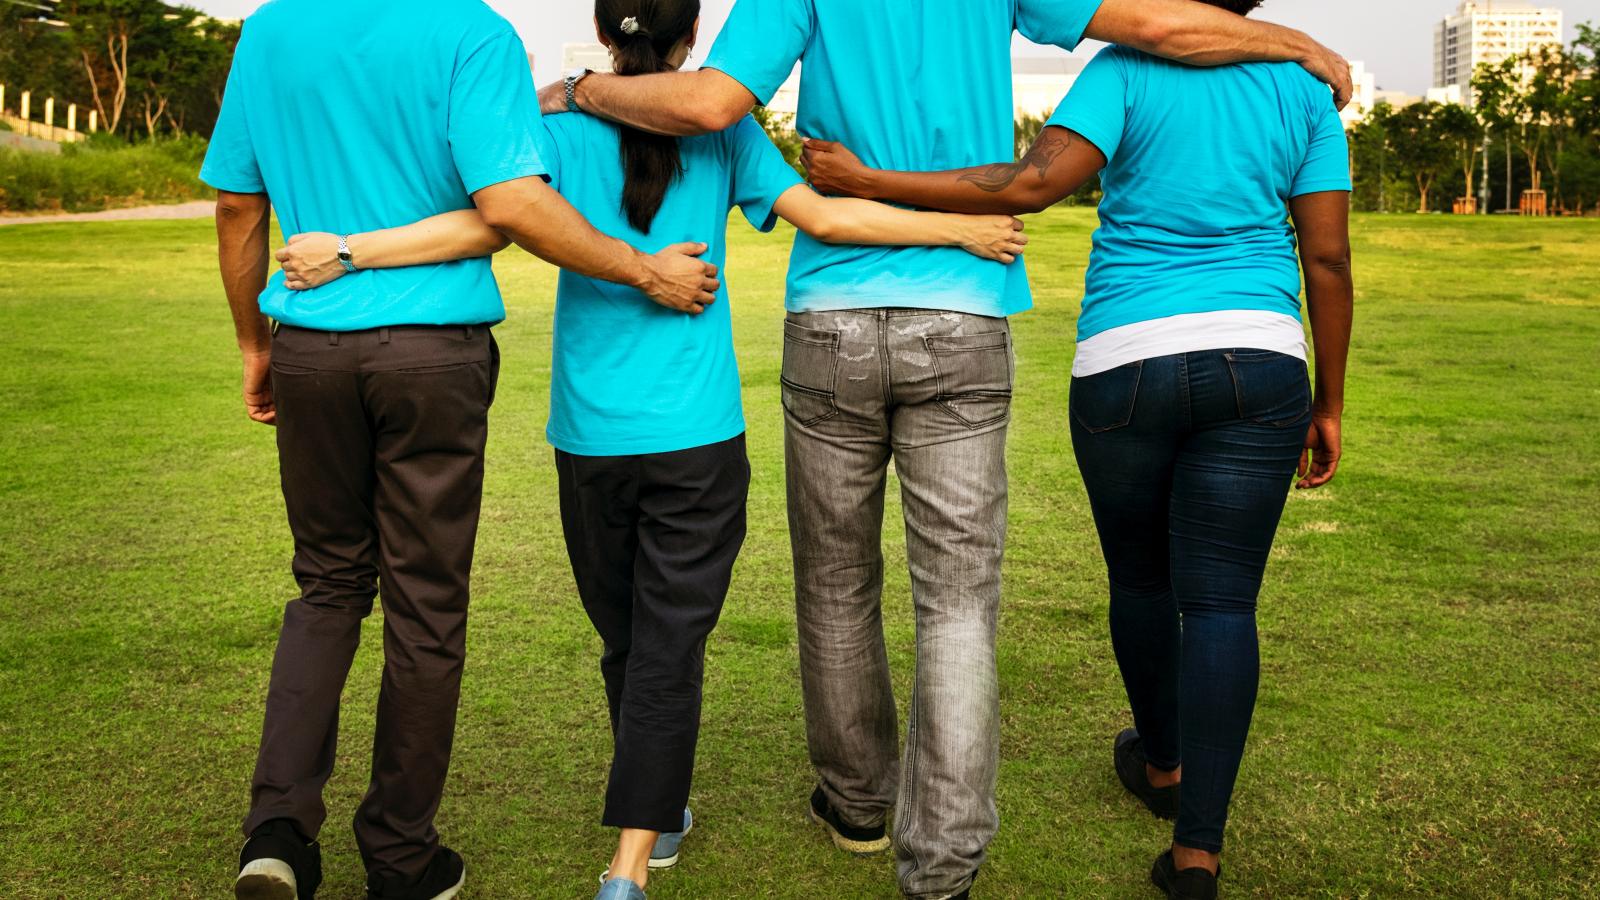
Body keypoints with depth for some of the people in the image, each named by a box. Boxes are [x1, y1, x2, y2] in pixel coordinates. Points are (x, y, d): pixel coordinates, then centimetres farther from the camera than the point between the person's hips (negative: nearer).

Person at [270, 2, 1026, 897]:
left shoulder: (566, 127, 0)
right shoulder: (721, 128, 2)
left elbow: (494, 221, -15)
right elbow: (825, 217, -4)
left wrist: (349, 250, -11)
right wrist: (961, 227, 3)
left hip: (591, 441, 1)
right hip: (697, 438, -1)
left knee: (626, 639, 16)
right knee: (668, 651, 1)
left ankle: (658, 810, 33)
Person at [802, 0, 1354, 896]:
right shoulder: (1304, 87, 6)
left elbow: (1035, 184, -17)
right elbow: (1328, 258, 4)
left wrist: (868, 182, -12)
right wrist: (1328, 404, 12)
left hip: (1126, 368, -1)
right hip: (1256, 366, 2)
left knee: (1140, 573, 20)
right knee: (1222, 604, 1)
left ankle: (1163, 760, 40)